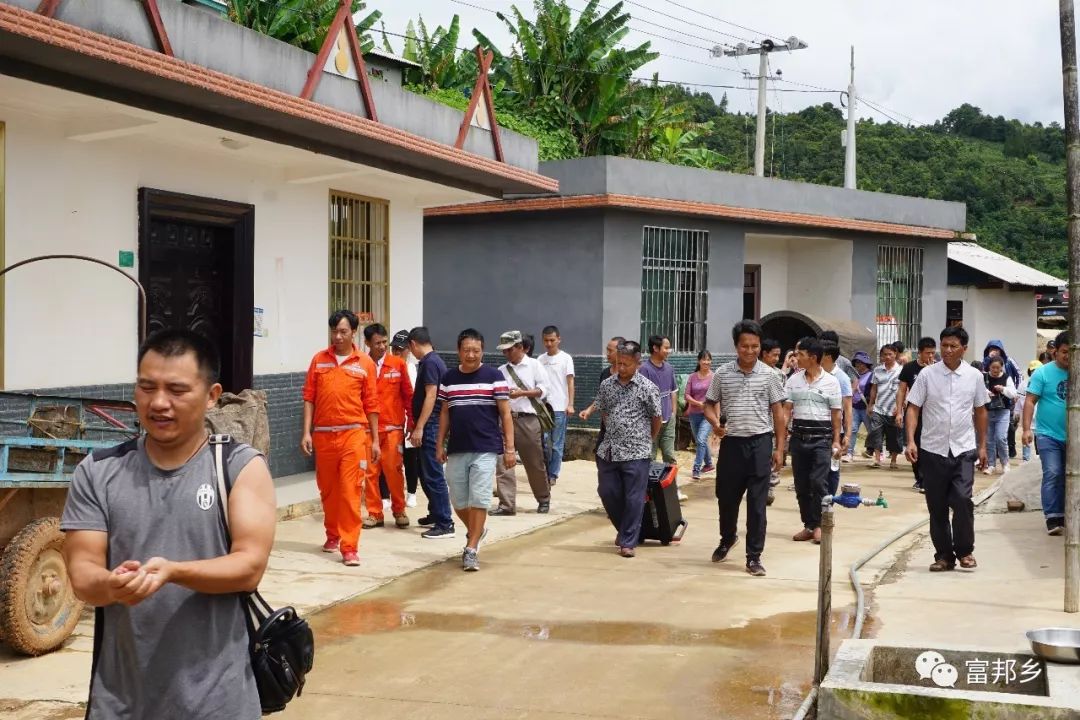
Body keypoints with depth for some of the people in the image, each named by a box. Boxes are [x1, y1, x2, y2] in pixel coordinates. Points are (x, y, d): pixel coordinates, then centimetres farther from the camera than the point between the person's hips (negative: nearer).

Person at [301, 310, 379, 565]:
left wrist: (375, 440, 4)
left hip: (353, 434, -3)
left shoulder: (365, 363, 2)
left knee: (350, 491, -8)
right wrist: (306, 432, -2)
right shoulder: (319, 360, 7)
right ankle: (332, 536, 33)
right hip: (323, 435, 3)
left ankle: (349, 547, -6)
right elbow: (309, 398, 6)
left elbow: (371, 404, 4)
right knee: (327, 489, 14)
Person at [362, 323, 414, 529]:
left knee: (394, 469, 0)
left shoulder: (398, 364, 3)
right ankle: (374, 513, 13)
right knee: (370, 471, 3)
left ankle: (399, 510, 15)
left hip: (393, 427, 0)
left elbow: (407, 394, 7)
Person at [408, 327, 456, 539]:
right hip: (430, 426, 10)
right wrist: (418, 425, 28)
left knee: (433, 475, -9)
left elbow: (431, 396, -20)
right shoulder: (433, 361, 16)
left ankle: (445, 524, -8)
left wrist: (419, 428, -21)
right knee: (427, 473, 17)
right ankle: (435, 515, 27)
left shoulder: (429, 362, -14)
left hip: (430, 427, -10)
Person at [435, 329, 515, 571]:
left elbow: (505, 414, -3)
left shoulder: (494, 376, -3)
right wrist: (440, 444, 9)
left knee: (479, 500, -7)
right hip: (456, 450, 4)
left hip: (486, 450, -4)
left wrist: (509, 448, -7)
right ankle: (476, 531, 36)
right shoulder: (449, 378, 8)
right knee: (458, 501, 10)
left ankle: (471, 549, 1)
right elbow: (445, 413, 14)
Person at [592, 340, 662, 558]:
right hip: (608, 451, 5)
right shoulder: (606, 385, 5)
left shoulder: (648, 388, -7)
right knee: (607, 492, 9)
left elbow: (657, 418, 3)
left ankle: (628, 542, 7)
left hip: (636, 452, -5)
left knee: (633, 498, -1)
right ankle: (624, 530, 32)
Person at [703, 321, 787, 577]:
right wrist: (715, 424, -13)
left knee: (757, 503, 0)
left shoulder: (769, 375, 0)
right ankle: (728, 538, 40)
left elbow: (778, 412, 4)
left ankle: (754, 556, 8)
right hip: (731, 442, 1)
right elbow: (709, 405, 9)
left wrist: (779, 448, 0)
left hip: (760, 443, -1)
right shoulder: (722, 373, 2)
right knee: (726, 497, 11)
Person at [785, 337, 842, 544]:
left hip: (821, 436, -3)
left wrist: (836, 440, 0)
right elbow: (786, 408, 3)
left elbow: (836, 413, 2)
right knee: (801, 484, 6)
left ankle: (819, 525, 3)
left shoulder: (831, 381, -1)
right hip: (798, 435, 4)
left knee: (818, 482, -9)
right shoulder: (793, 380, 7)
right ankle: (808, 525, 16)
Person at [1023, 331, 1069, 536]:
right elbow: (1030, 401, -7)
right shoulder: (1042, 373, -5)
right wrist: (1027, 429, -15)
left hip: (1072, 436, 4)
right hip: (1048, 434, -4)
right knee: (1052, 474, -13)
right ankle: (1052, 519, -13)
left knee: (1065, 478, 10)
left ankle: (1061, 516, 19)